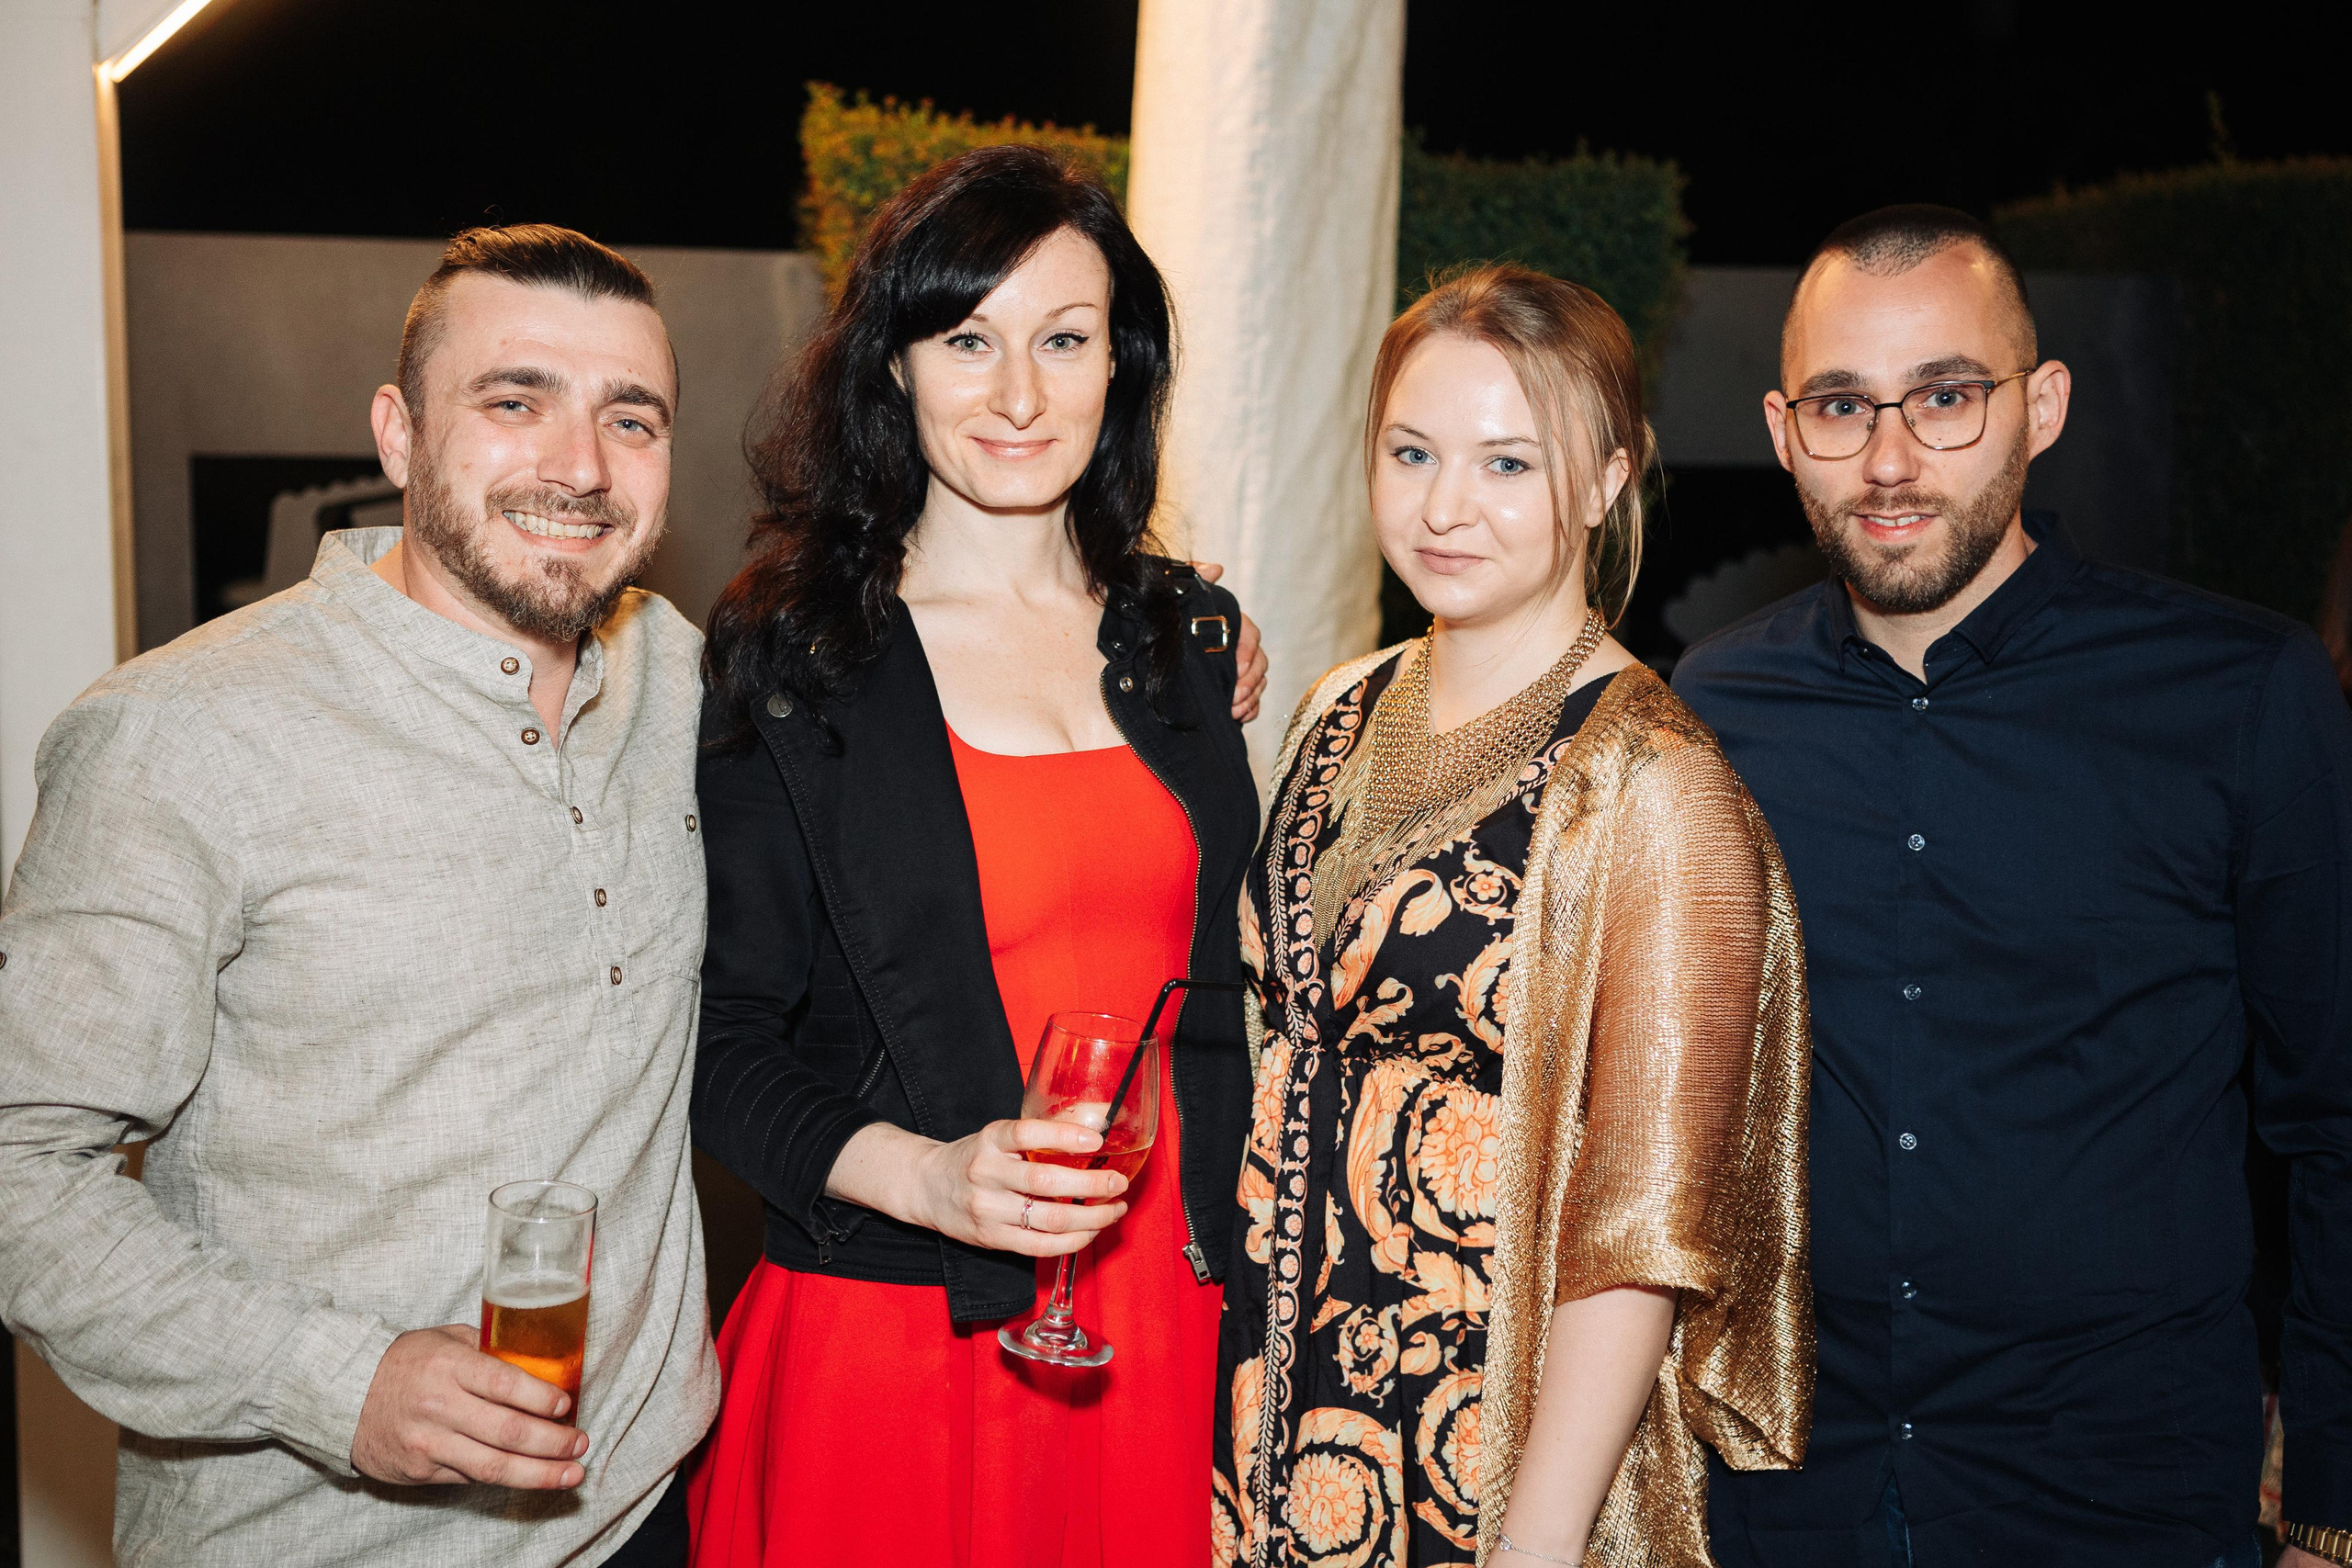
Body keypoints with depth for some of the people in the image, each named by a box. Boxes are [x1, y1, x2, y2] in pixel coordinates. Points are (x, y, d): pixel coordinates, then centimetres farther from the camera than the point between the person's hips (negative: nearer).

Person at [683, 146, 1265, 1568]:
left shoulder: (1192, 639, 6)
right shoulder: (790, 652, -5)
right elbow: (721, 1034, -7)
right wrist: (919, 1176, -20)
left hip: (1170, 1333, 4)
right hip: (888, 1337, -3)